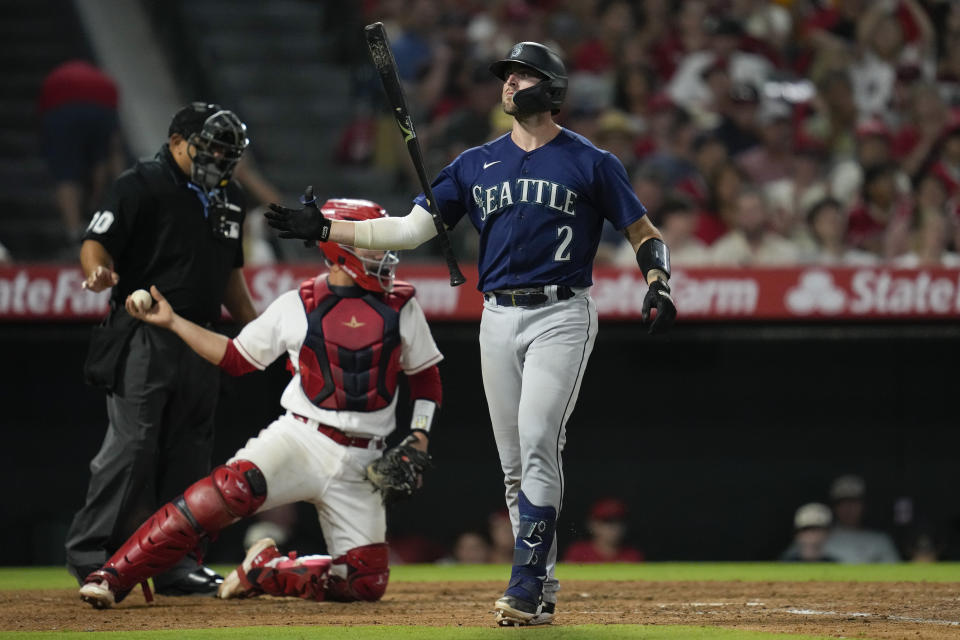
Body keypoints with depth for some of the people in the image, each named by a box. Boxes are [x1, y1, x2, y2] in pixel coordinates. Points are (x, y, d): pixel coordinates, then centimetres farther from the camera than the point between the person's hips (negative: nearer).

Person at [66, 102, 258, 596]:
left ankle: (176, 565, 14)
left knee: (188, 454, 8)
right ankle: (90, 555, -7)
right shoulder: (141, 186, -6)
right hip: (143, 338, -7)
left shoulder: (230, 198, 17)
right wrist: (99, 273, -33)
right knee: (132, 444, -13)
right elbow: (95, 243, -12)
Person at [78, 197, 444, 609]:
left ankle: (267, 573, 15)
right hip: (300, 439, -2)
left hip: (357, 465, 2)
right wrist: (171, 322, 7)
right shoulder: (297, 307, 3)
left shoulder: (401, 306, 5)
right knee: (228, 491, -31)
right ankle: (112, 577, -26)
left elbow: (425, 375, 15)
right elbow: (235, 358, 12)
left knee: (367, 582, -8)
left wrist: (419, 436, 0)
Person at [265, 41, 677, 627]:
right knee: (515, 462, 5)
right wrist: (325, 229, 4)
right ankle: (543, 591, 11)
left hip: (562, 315, -5)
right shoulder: (477, 164, 12)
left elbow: (644, 234, 3)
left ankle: (527, 585, -18)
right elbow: (411, 229, 10)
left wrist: (658, 287, -16)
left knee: (538, 443, -18)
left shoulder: (590, 162, 0)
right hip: (498, 319, 5)